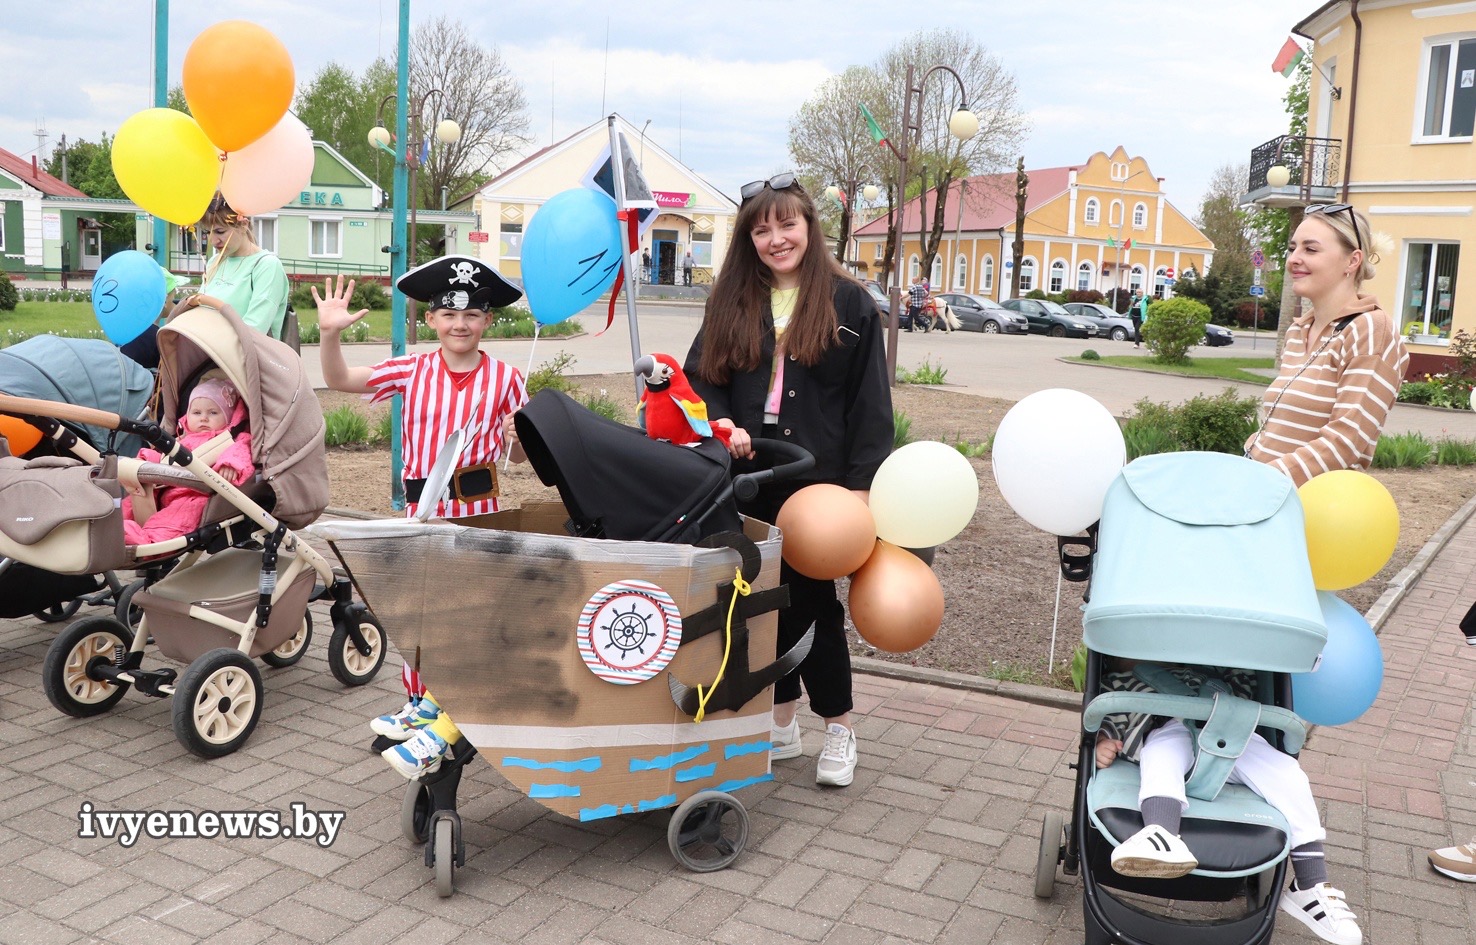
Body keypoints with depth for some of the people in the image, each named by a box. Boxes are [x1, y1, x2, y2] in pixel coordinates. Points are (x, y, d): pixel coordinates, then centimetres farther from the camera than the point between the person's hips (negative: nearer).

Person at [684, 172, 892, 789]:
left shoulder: (849, 303, 0)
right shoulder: (731, 302, 9)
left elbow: (871, 403, -2)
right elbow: (701, 377, 10)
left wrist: (861, 482, -9)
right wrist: (720, 422, -11)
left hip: (819, 481, -3)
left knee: (816, 600, 0)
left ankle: (838, 728, 17)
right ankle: (783, 724, 24)